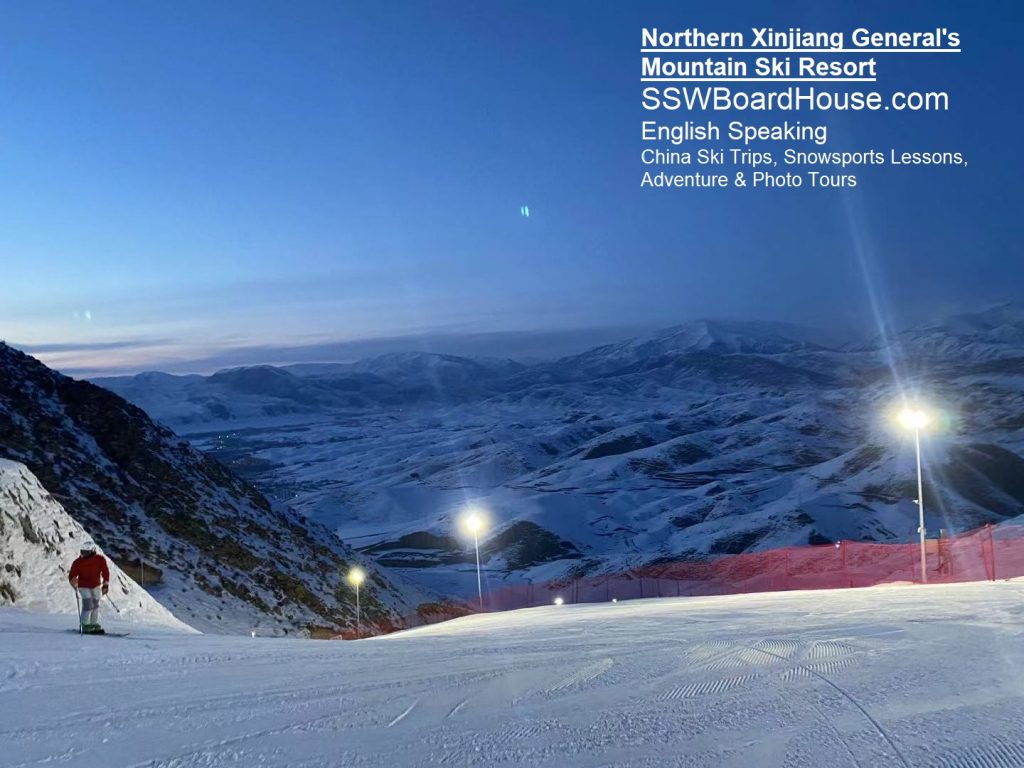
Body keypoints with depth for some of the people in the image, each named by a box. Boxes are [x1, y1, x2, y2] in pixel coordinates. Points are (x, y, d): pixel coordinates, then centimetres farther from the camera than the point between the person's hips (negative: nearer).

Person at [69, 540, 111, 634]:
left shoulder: (100, 559, -15)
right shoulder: (78, 562, -19)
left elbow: (105, 572, -6)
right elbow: (72, 576, -18)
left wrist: (106, 585, -6)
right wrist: (74, 583, -38)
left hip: (96, 586, 3)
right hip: (84, 587, -3)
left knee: (95, 605, 12)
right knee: (88, 605, -17)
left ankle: (94, 625, 26)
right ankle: (85, 626, -6)